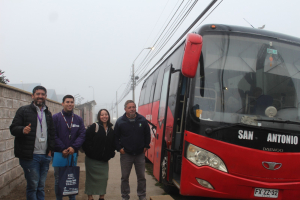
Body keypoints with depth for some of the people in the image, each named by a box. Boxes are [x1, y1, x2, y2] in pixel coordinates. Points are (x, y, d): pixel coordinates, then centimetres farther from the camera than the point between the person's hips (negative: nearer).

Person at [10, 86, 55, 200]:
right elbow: (13, 128, -4)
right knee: (33, 185, -1)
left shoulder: (48, 113, 16)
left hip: (45, 156, 5)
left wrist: (50, 149, 9)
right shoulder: (23, 111, 1)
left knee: (41, 186, 11)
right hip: (30, 156, -5)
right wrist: (23, 130, -26)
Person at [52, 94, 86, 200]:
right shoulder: (55, 118, -2)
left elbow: (82, 135, 1)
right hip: (58, 153, -3)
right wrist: (62, 149, -15)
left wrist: (74, 147, -14)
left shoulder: (78, 119, 8)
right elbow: (53, 136, -8)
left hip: (73, 153, 3)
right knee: (58, 179, 6)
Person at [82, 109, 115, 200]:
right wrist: (89, 152, -14)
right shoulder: (94, 127, -7)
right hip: (92, 159, -4)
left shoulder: (111, 130, 10)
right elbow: (86, 140, -12)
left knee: (104, 178, 5)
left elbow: (113, 143, 17)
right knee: (91, 178, 4)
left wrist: (111, 154, 5)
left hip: (104, 160, 4)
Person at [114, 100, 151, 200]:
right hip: (125, 154, -1)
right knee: (125, 177, 8)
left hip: (140, 154, 1)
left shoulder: (142, 120, 1)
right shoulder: (120, 121, -2)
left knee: (141, 177, 10)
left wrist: (146, 146, 3)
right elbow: (115, 137, 3)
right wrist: (119, 148, -5)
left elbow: (147, 134, 9)